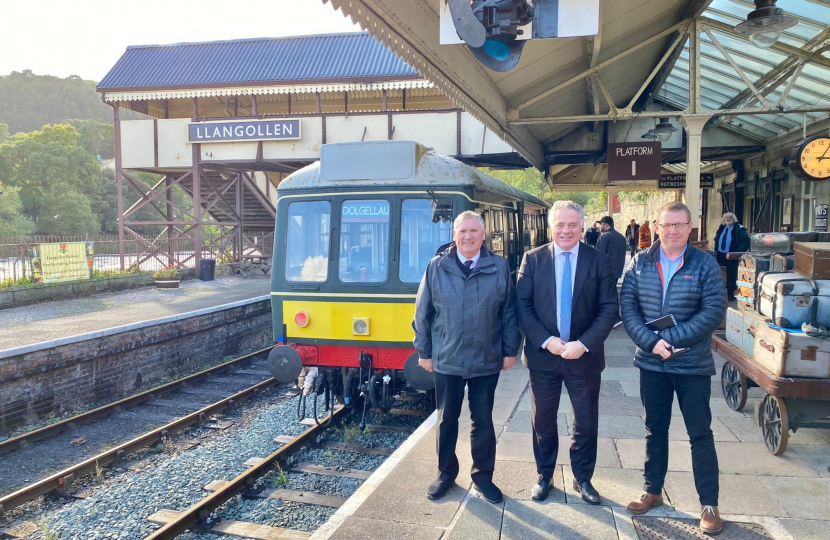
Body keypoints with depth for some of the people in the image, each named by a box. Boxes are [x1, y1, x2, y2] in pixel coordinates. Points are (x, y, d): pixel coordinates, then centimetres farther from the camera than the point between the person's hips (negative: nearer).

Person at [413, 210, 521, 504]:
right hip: (446, 361, 0)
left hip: (486, 361, 0)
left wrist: (510, 350, 1)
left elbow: (509, 312, 1)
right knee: (446, 420, 13)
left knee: (483, 420, 12)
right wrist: (424, 351, 1)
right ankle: (446, 472, 32)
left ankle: (483, 474, 30)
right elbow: (422, 313, 1)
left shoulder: (499, 267, -2)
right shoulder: (437, 267, -3)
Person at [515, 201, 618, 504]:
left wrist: (583, 344, -16)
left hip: (585, 356, 0)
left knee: (586, 422, 12)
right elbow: (522, 305, -5)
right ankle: (544, 476, 31)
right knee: (543, 421, 13)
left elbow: (610, 308, -5)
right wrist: (546, 341, -16)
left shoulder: (599, 261, -2)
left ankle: (583, 479, 31)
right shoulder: (533, 259, -1)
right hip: (543, 355, 0)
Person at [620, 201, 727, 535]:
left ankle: (709, 504, 19)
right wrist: (651, 342, -16)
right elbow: (627, 306, -3)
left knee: (700, 433, 6)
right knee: (655, 429, 15)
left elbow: (714, 311, -12)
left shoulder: (704, 264, -6)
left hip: (693, 364, -2)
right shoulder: (640, 262, 1)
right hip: (651, 363, 3)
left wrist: (672, 339, -19)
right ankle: (652, 491, 30)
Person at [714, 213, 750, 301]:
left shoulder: (739, 229, -6)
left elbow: (746, 241, -12)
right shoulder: (721, 228, 15)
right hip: (720, 256, 6)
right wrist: (716, 250, 13)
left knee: (731, 276, -1)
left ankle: (731, 294, 8)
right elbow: (716, 240, 29)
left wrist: (738, 252, -17)